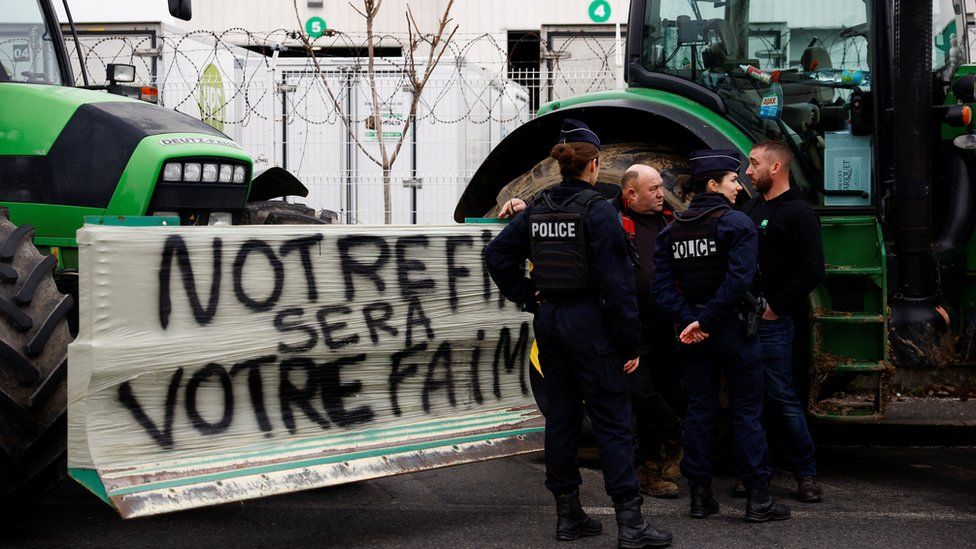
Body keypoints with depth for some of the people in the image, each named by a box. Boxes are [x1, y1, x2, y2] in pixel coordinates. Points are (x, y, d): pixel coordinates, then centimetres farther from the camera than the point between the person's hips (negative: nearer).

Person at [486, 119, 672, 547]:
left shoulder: (537, 210, 6)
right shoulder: (597, 211, -13)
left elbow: (496, 256, 10)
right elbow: (617, 282, -16)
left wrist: (528, 298, 11)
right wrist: (629, 343, -12)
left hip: (548, 320, 7)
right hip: (588, 320, -7)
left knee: (561, 416, 12)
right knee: (611, 421, -3)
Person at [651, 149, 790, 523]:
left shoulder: (671, 231, 7)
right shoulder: (737, 224, -11)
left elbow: (662, 287, -3)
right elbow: (738, 282, -23)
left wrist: (690, 320, -9)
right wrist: (706, 321, -17)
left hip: (693, 332, 5)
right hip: (733, 330, -5)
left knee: (698, 411, 10)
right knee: (746, 412, 2)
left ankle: (700, 495, 14)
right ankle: (758, 498, 4)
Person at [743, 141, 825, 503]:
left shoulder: (798, 212, -8)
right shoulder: (751, 207, 17)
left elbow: (812, 270, -15)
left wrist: (775, 307, -12)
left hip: (771, 321, -7)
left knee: (781, 395, -4)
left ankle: (806, 473, 6)